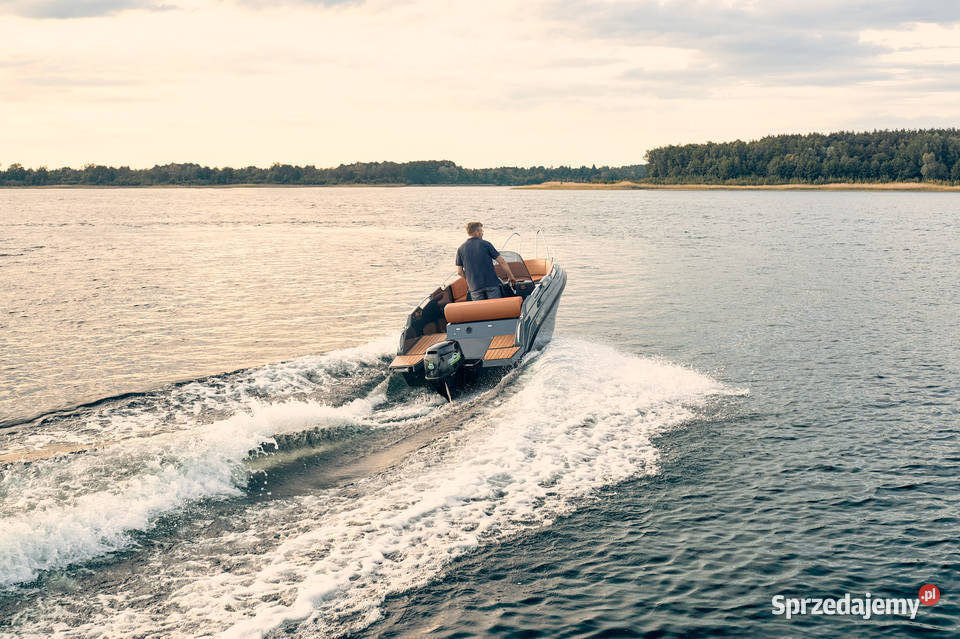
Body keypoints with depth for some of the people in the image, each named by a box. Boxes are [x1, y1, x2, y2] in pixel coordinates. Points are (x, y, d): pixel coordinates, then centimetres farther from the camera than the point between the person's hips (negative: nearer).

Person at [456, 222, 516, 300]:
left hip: (475, 287, 2)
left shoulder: (461, 249, 3)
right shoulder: (485, 244, -1)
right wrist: (511, 276, 9)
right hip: (491, 284, -2)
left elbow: (459, 271, 3)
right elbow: (502, 262, -1)